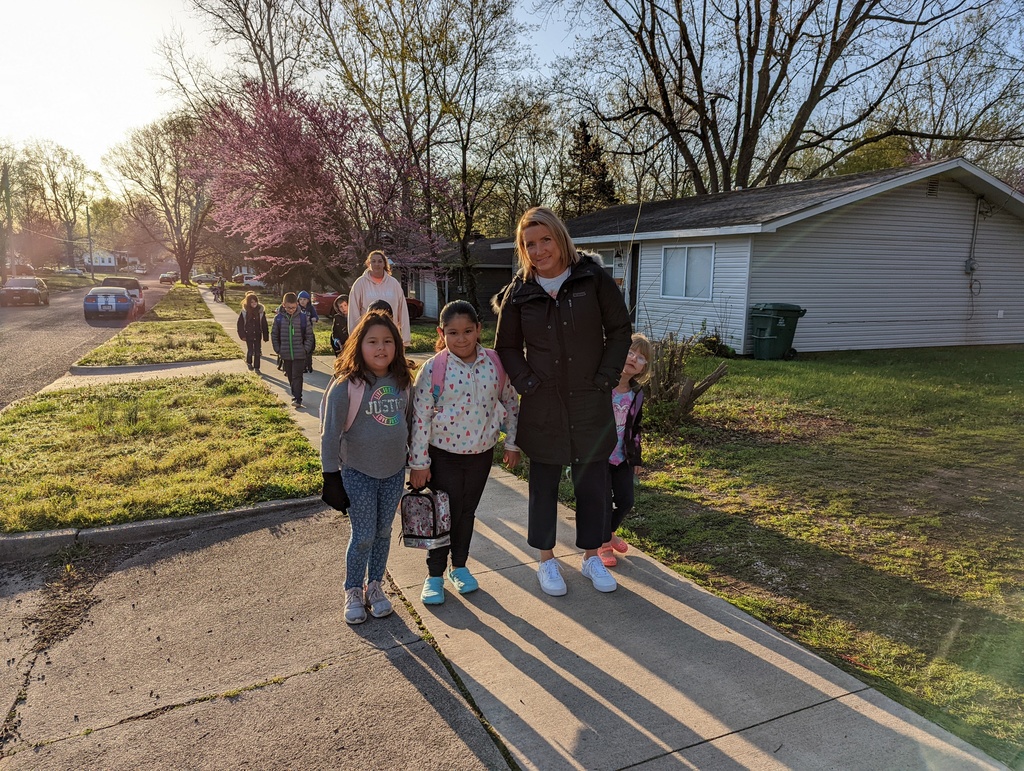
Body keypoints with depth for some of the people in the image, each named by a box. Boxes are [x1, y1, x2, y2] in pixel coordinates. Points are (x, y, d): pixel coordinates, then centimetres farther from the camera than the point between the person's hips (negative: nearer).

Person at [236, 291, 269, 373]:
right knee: (250, 351, 4)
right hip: (248, 335, -1)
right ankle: (249, 362, 34)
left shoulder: (261, 311, -6)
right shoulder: (244, 311, -8)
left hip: (258, 335, 1)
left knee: (257, 352, 4)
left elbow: (264, 324, -2)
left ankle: (256, 367, 16)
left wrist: (265, 336, -3)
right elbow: (240, 323, -2)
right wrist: (242, 335, -6)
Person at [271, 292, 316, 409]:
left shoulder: (303, 318, -6)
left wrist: (306, 349, -5)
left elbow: (309, 335, 1)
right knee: (290, 377, 14)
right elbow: (274, 335, 7)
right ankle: (295, 394, 29)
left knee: (297, 377, -5)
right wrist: (278, 350, 2)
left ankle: (297, 399, -5)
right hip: (285, 354, 3)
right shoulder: (279, 318, -2)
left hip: (299, 354, -3)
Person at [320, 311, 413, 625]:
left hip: (394, 471, 4)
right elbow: (330, 432, -12)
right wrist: (331, 474, -11)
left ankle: (375, 586, 33)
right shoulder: (346, 385, -16)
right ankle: (353, 591, 26)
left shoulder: (401, 382, -2)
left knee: (383, 533, 15)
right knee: (363, 536, 4)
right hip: (358, 473, -4)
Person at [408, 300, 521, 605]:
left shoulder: (495, 363, -5)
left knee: (467, 511, 18)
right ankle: (434, 574, 25)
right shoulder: (433, 369, -14)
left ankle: (459, 566, 37)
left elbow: (510, 402, 6)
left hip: (482, 453, 3)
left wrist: (511, 444, 6)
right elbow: (420, 417, -12)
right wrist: (419, 462, -10)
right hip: (444, 455, -3)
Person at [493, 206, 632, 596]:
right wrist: (526, 383, -7)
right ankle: (546, 559, 28)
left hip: (591, 402, 0)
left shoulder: (593, 277, -6)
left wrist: (607, 377, -7)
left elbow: (619, 329, 0)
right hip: (542, 404, 0)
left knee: (593, 482, 9)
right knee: (544, 484, 10)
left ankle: (592, 556, 29)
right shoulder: (519, 292, -2)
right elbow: (507, 346, 7)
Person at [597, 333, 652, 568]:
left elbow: (635, 428, 13)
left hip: (622, 457, 5)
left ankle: (609, 532, 38)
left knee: (626, 501, 8)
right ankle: (603, 543, 25)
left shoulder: (636, 394, 2)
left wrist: (636, 458, 14)